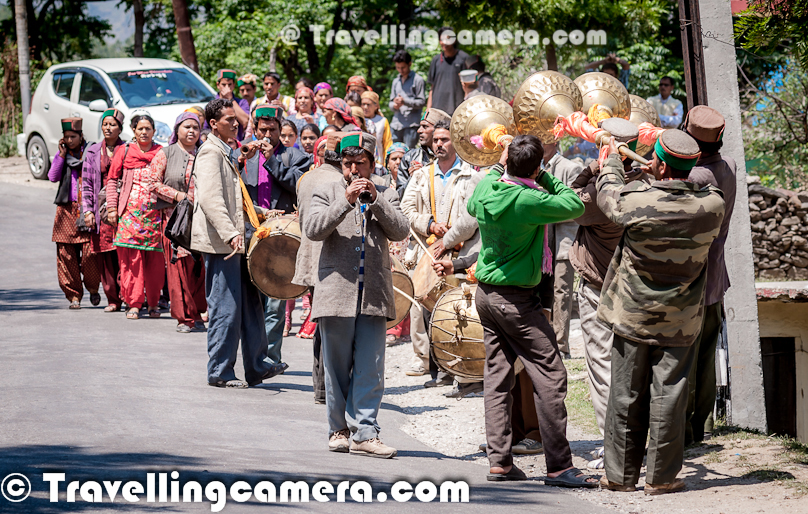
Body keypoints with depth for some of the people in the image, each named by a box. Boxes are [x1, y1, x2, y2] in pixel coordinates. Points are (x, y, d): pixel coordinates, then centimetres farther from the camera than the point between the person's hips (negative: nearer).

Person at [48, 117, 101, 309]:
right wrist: (62, 155, -4)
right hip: (67, 209, 3)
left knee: (90, 251, -10)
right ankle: (74, 295, 8)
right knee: (66, 254, -1)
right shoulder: (62, 155, 12)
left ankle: (93, 287, 14)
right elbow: (52, 177, 1)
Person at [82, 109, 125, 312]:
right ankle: (112, 299, 6)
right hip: (102, 207, 2)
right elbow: (87, 184, 12)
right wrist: (88, 210, 2)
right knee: (105, 254, -1)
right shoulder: (93, 152, 13)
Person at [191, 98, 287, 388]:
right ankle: (220, 373, 1)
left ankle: (257, 366, 19)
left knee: (249, 303, 12)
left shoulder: (225, 154, 20)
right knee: (225, 308, -6)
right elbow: (210, 200, -25)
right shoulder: (210, 153, -12)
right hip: (219, 244, -10)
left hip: (232, 242, 10)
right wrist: (230, 234, -34)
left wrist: (261, 213, 24)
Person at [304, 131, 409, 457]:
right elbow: (313, 229, -8)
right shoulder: (327, 193, 8)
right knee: (337, 367, 5)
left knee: (370, 368, -4)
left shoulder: (386, 196, 13)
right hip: (336, 292, -1)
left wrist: (375, 199, -13)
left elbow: (400, 231, -2)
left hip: (374, 295, 1)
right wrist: (346, 201, -17)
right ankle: (339, 429, 16)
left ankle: (363, 433, -4)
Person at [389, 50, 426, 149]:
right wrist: (394, 105, -3)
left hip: (411, 125, -6)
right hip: (396, 124, 6)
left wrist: (404, 101, -14)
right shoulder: (396, 81, 21)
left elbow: (422, 102, -4)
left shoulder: (418, 80, 2)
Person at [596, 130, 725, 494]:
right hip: (680, 322, 1)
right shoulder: (712, 206, -11)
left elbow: (608, 192, 4)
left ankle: (621, 474, 15)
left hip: (633, 316, -1)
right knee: (668, 395, 5)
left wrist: (611, 160, 25)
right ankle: (661, 476, 8)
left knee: (626, 395, 8)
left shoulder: (635, 201, -18)